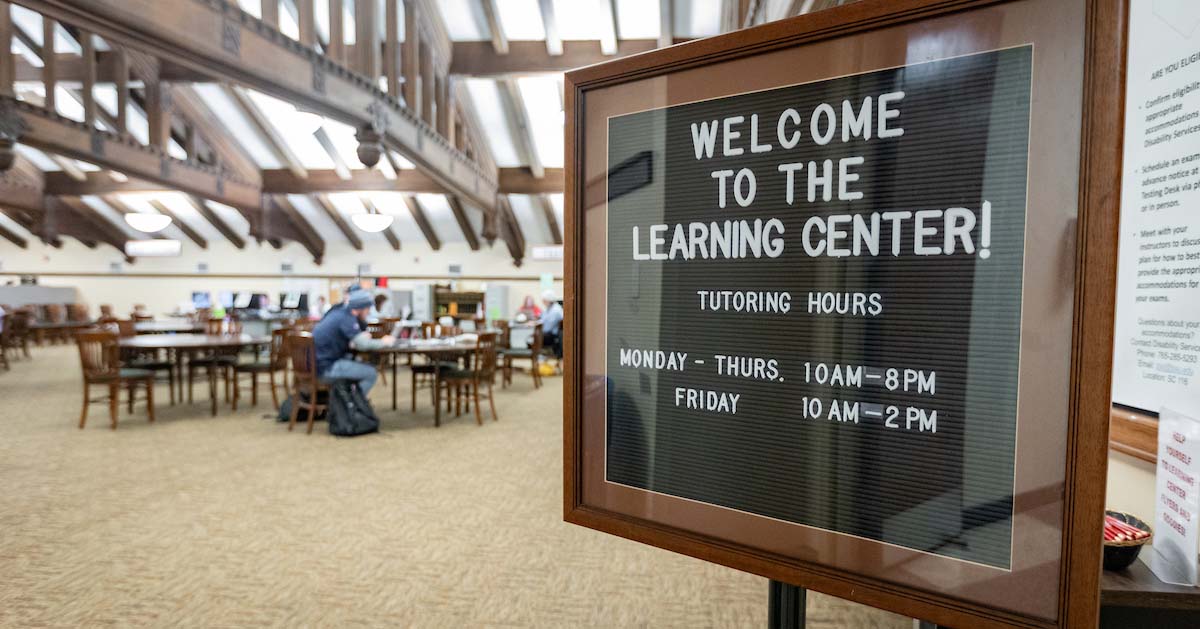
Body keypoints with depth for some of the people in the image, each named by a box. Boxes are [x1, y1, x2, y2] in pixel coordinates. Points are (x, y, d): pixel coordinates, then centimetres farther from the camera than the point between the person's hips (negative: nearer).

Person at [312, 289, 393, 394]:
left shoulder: (339, 312, 11)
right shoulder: (346, 319, -17)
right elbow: (362, 344, -23)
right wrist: (383, 342, -7)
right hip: (326, 367, -10)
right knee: (371, 373, -9)